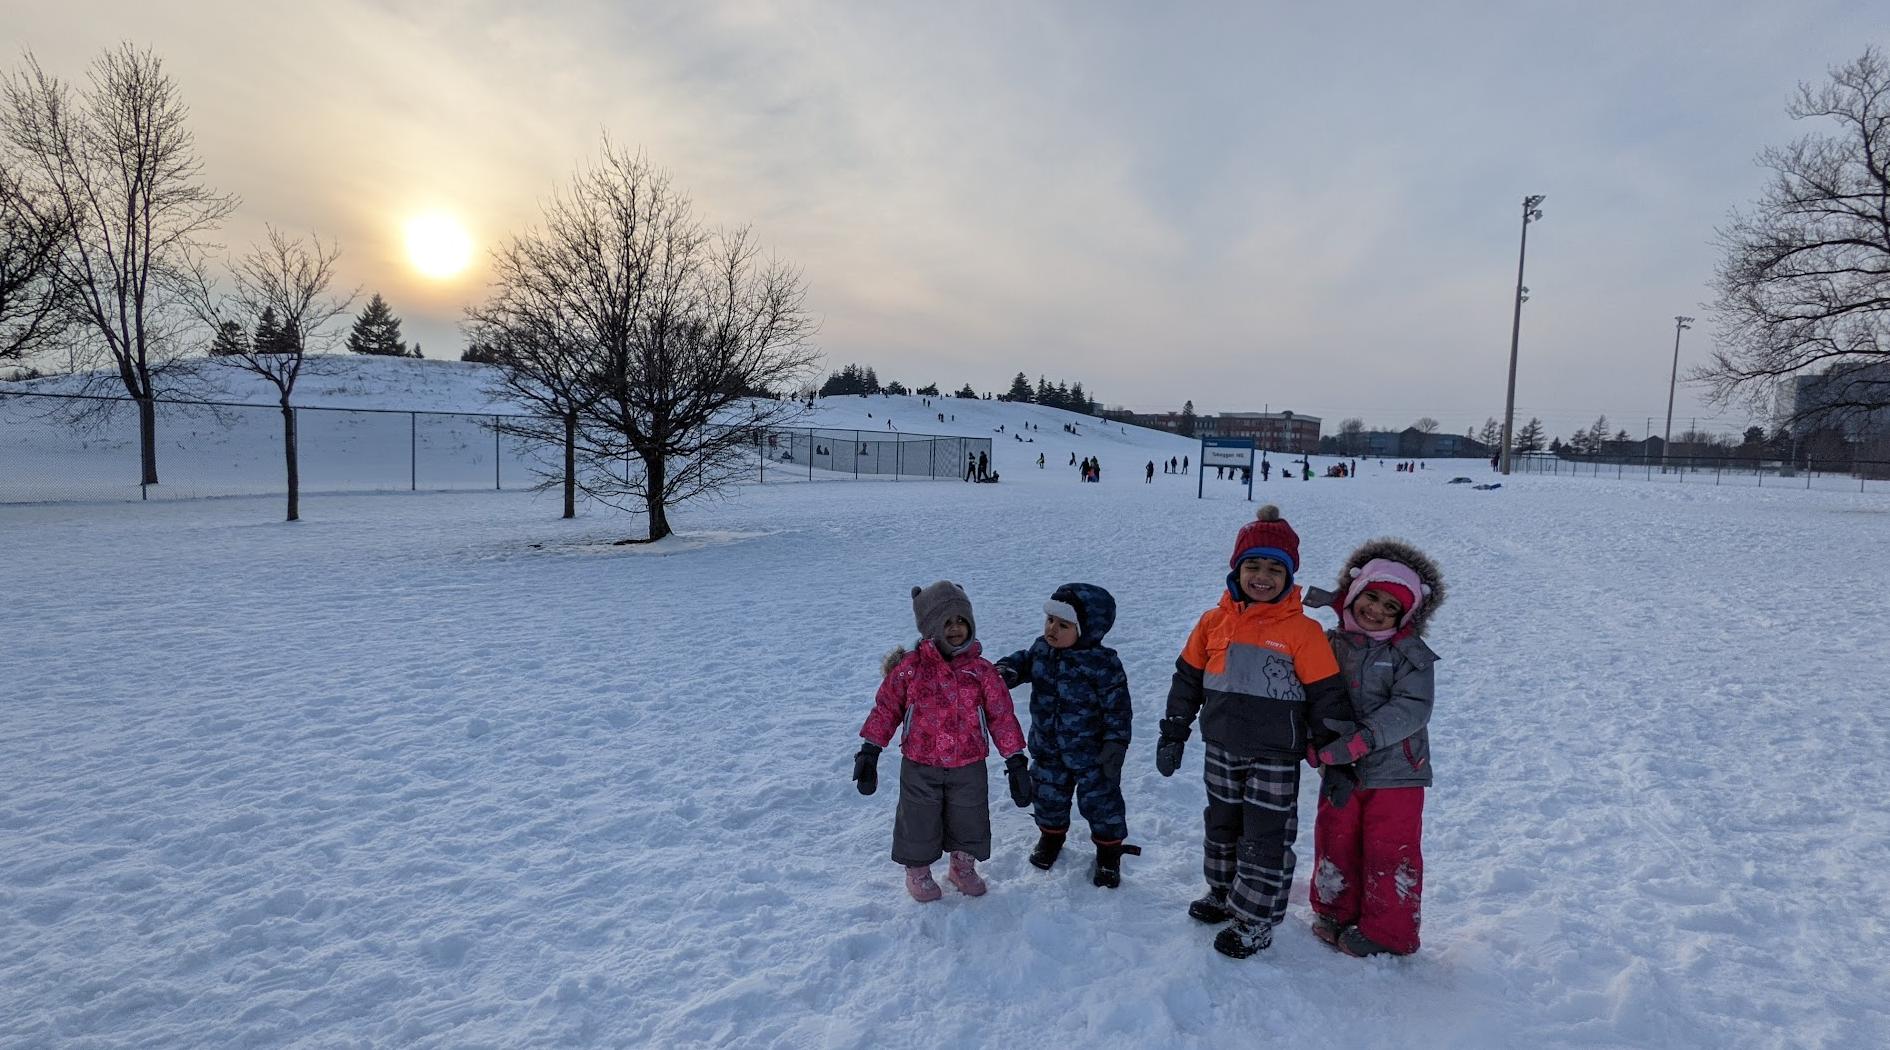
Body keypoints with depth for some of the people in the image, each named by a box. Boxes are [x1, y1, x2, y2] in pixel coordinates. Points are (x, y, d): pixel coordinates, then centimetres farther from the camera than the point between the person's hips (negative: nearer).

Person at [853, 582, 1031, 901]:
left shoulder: (982, 670, -6)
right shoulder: (909, 667, -11)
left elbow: (1001, 715, -2)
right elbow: (886, 707, -3)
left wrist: (1015, 760, -2)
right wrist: (870, 750, -5)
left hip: (968, 766, 2)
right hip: (920, 767, -2)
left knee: (969, 822, 18)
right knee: (919, 823, 14)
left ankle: (963, 866, 45)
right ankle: (918, 871, 40)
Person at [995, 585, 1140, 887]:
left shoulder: (1102, 663, -24)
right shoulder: (1041, 649, -7)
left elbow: (1117, 708, -18)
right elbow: (1025, 662, 14)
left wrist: (1115, 746, -16)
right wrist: (1005, 671, -7)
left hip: (1091, 752, -5)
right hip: (1047, 749, 5)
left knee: (1100, 801, 10)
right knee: (1049, 795, 21)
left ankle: (1109, 851, 32)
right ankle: (1051, 835, 47)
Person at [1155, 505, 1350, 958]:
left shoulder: (1302, 630, -12)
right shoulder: (1215, 621, -2)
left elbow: (1327, 696, -9)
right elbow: (1187, 680, 7)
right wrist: (1173, 734, 9)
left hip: (1276, 757, -4)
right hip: (1222, 750, 4)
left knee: (1266, 838, 5)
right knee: (1221, 825, 20)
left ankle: (1255, 920, 21)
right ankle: (1222, 893, 41)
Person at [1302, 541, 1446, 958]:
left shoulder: (1411, 653, -7)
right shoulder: (1330, 645, 2)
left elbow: (1412, 709, -19)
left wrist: (1360, 740, -27)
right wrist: (1323, 753, -15)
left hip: (1395, 770, -3)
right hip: (1340, 771, 4)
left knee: (1390, 851, 5)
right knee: (1335, 843, 14)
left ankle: (1387, 932, 22)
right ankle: (1338, 913, 34)